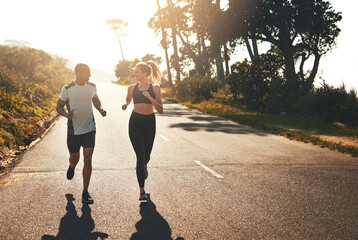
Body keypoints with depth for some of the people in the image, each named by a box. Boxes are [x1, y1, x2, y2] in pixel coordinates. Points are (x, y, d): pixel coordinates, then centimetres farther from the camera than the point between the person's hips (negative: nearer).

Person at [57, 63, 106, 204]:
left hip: (89, 128, 1)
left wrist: (100, 109, 0)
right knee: (75, 159, 13)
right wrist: (66, 114, -23)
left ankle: (85, 193, 2)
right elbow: (59, 106, -1)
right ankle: (72, 166, 54)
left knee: (88, 160, -6)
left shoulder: (92, 87, 2)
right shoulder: (67, 89, -8)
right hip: (73, 129, -1)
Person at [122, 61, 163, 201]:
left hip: (149, 122, 0)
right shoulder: (132, 88, 5)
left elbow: (160, 110, -9)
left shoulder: (155, 88, -2)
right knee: (140, 155, -9)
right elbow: (128, 100, 25)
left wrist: (150, 97, -22)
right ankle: (142, 191, -5)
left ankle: (143, 166, 51)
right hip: (135, 122, 0)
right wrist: (125, 104, 1)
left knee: (146, 156, 10)